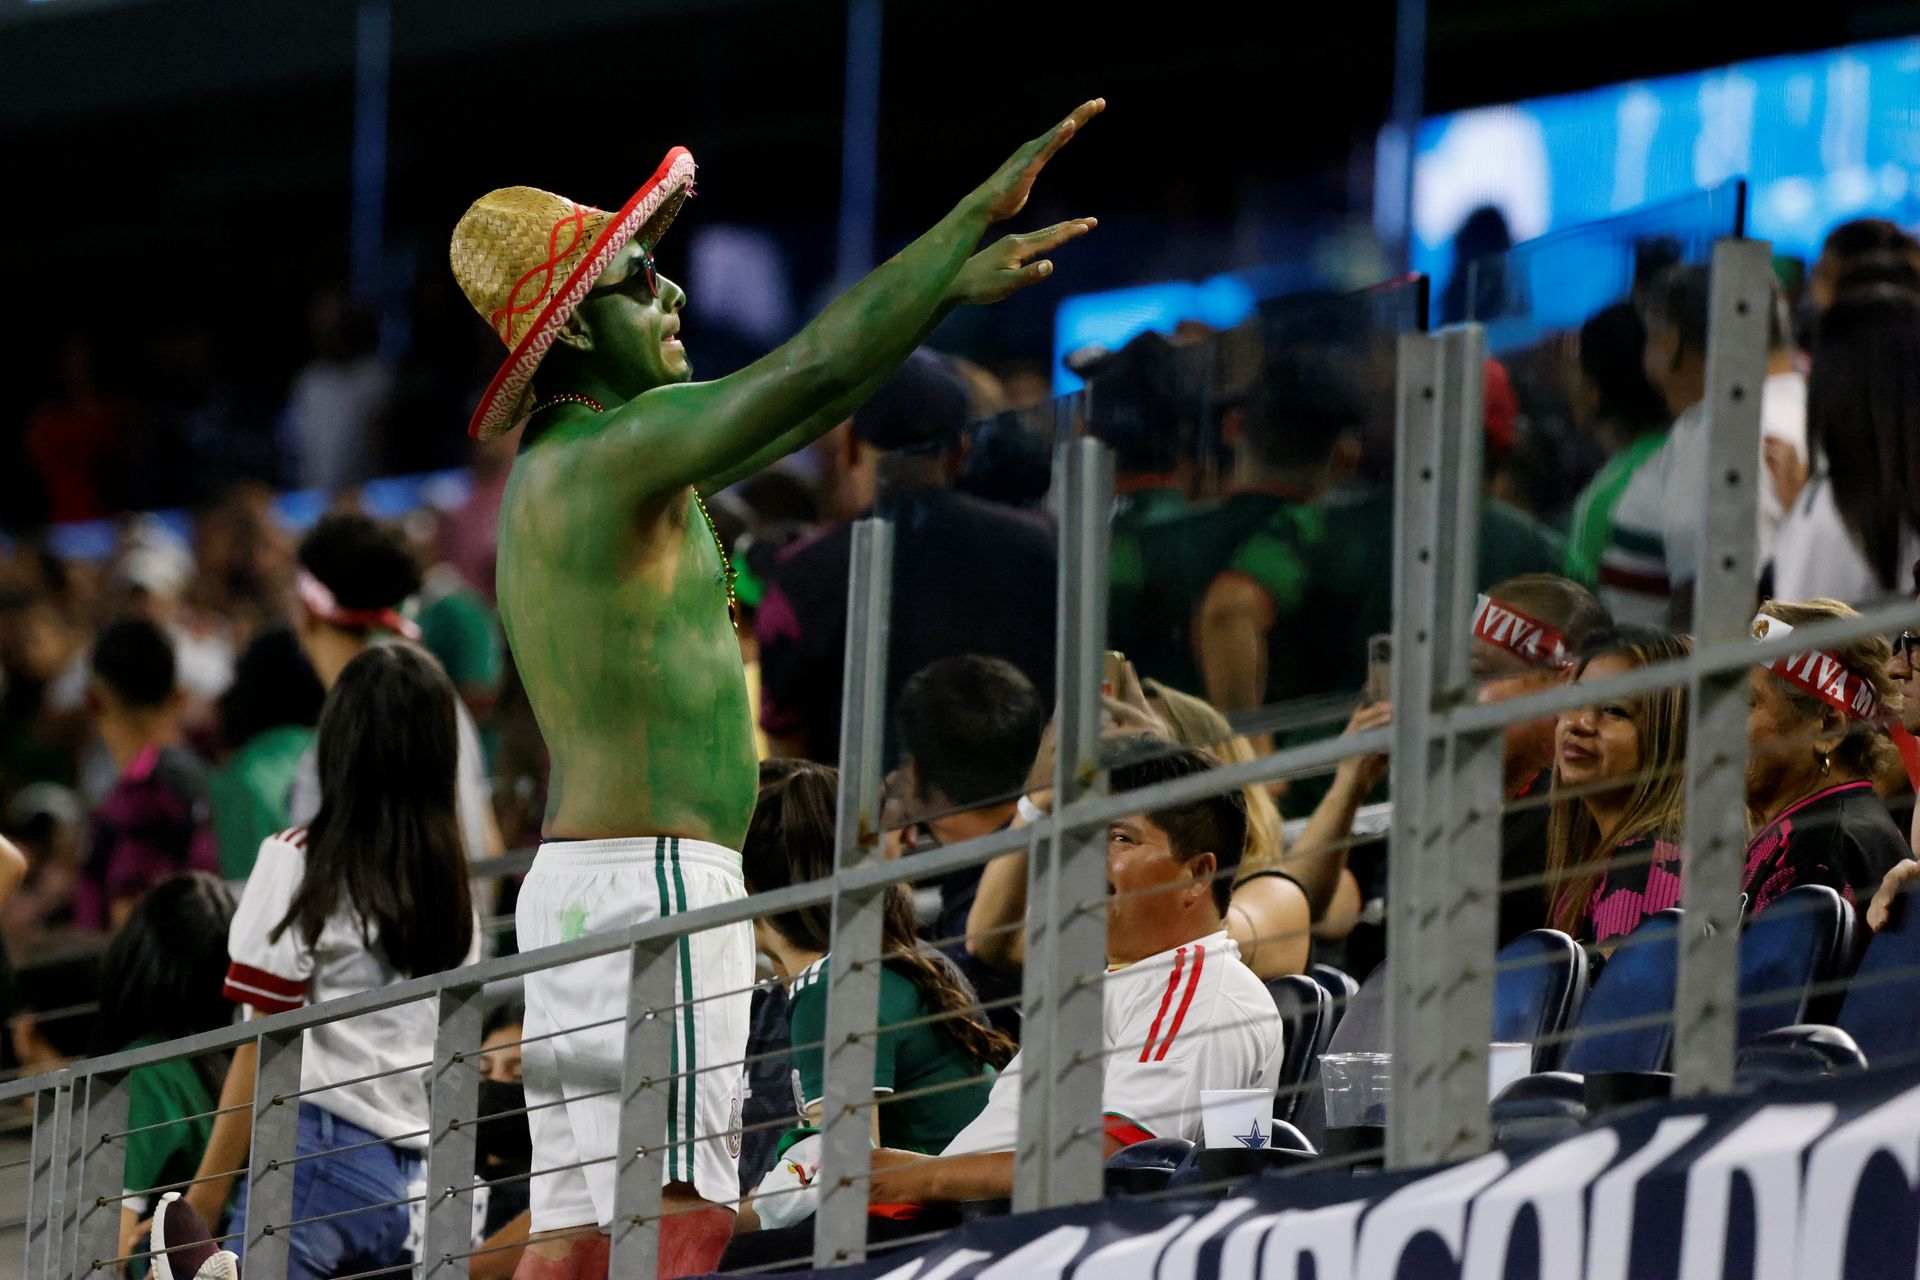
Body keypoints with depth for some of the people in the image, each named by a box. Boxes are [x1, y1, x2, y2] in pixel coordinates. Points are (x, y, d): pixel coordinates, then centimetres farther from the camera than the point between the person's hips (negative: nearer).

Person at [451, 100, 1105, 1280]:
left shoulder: (566, 473, 19)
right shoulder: (608, 456, -11)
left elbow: (797, 412, 25)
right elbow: (812, 374, -18)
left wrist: (952, 288, 25)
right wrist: (977, 218, -15)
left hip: (578, 876, 10)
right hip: (652, 876, -10)